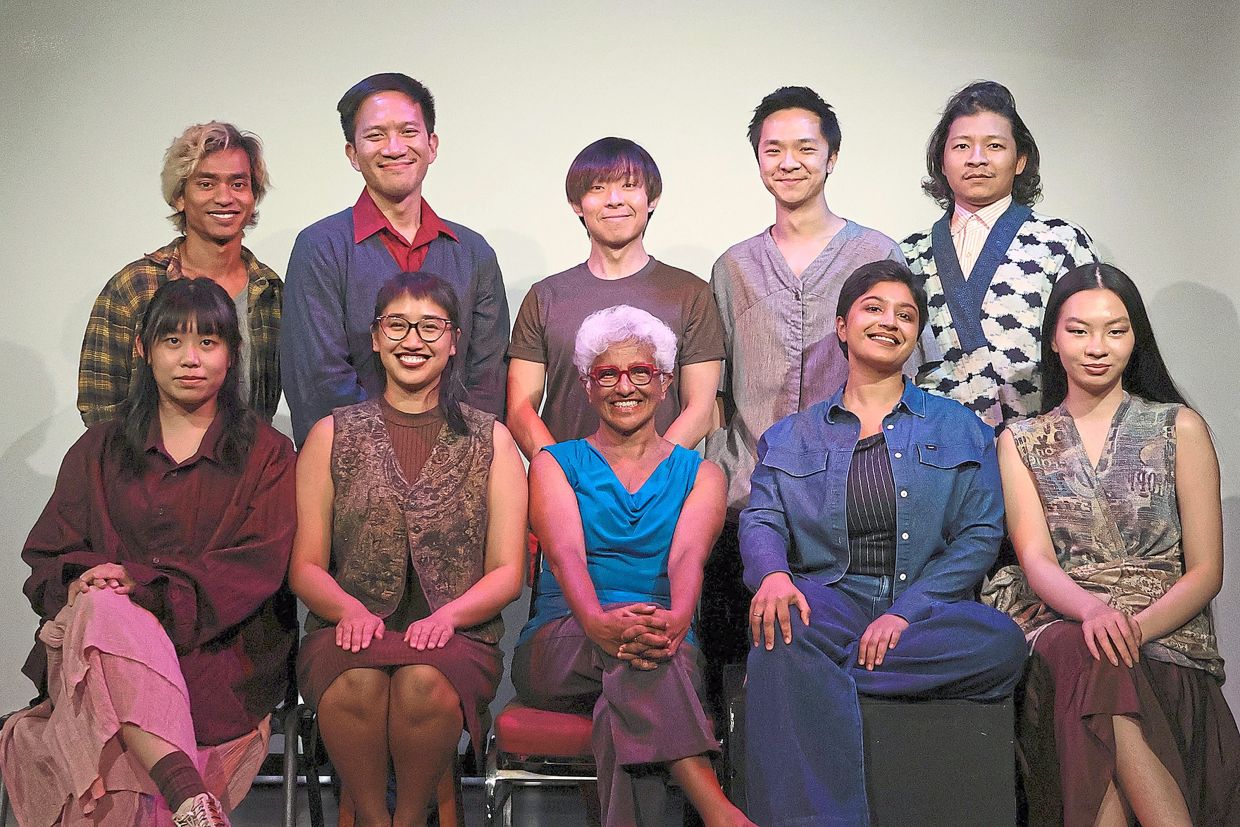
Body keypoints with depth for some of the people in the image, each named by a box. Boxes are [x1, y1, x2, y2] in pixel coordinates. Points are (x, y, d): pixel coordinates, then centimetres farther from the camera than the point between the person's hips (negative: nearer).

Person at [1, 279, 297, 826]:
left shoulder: (266, 455, 12)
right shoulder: (100, 450, 21)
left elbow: (258, 569, -3)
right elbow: (47, 555, 13)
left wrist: (146, 583, -16)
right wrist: (79, 580, -13)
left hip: (218, 645, -2)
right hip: (102, 635, 3)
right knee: (103, 610, -35)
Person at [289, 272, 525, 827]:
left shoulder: (490, 441, 12)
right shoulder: (332, 436, 13)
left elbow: (507, 572, 7)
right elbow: (305, 565, 9)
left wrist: (446, 616, -13)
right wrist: (349, 609, -14)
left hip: (456, 636, 0)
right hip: (350, 633, 0)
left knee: (425, 681, -34)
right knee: (358, 680, -35)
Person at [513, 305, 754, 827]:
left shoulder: (699, 475, 15)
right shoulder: (555, 465, 13)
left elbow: (687, 558, -7)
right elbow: (566, 554, -8)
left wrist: (674, 621, -33)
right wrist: (599, 621, -33)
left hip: (667, 653, 0)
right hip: (558, 649, 0)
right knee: (628, 651, -36)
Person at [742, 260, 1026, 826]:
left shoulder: (959, 429, 16)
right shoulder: (792, 436, 20)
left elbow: (980, 535, 4)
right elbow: (762, 519, 6)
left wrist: (905, 612, -13)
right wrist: (774, 573, -21)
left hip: (927, 607, 1)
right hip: (829, 600, -1)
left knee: (1001, 642, -33)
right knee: (782, 632, -37)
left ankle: (809, 672, -26)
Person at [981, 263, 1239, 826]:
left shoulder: (1179, 428, 11)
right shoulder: (1021, 443, 15)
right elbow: (1035, 560, 0)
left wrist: (1136, 627, -16)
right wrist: (1094, 610, -24)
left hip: (1165, 632, -1)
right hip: (1058, 626, 1)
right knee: (1088, 655, -37)